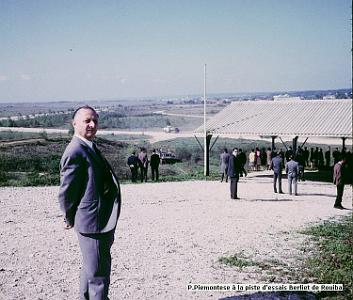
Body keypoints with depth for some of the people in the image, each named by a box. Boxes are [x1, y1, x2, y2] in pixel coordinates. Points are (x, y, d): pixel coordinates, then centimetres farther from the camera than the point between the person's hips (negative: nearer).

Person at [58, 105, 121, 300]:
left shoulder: (90, 148, 13)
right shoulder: (75, 152, -20)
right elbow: (66, 191, -18)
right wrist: (70, 220, -5)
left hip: (102, 222, 10)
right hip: (92, 224, -10)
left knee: (91, 269, 26)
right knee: (98, 275, -2)